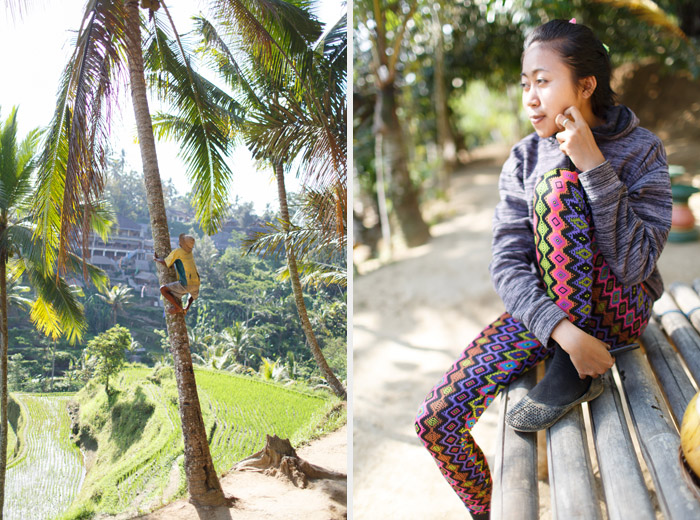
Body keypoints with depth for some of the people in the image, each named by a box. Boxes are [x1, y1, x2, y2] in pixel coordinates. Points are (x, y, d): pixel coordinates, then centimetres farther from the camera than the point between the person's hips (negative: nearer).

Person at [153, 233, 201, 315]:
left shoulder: (177, 251, 1)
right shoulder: (189, 252, 20)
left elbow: (165, 263, 7)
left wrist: (156, 259, 25)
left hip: (186, 284, -7)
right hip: (196, 283, 7)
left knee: (163, 289, -1)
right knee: (194, 293, 41)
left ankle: (177, 308, -1)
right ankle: (187, 308, 22)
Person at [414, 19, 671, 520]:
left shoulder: (642, 150, -8)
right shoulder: (524, 158, -1)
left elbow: (634, 265, -19)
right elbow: (508, 262, -12)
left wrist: (593, 165, -25)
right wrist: (561, 330, -29)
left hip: (618, 310, -3)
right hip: (541, 310, 3)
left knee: (557, 184, -27)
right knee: (436, 422, -15)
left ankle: (576, 374, -23)